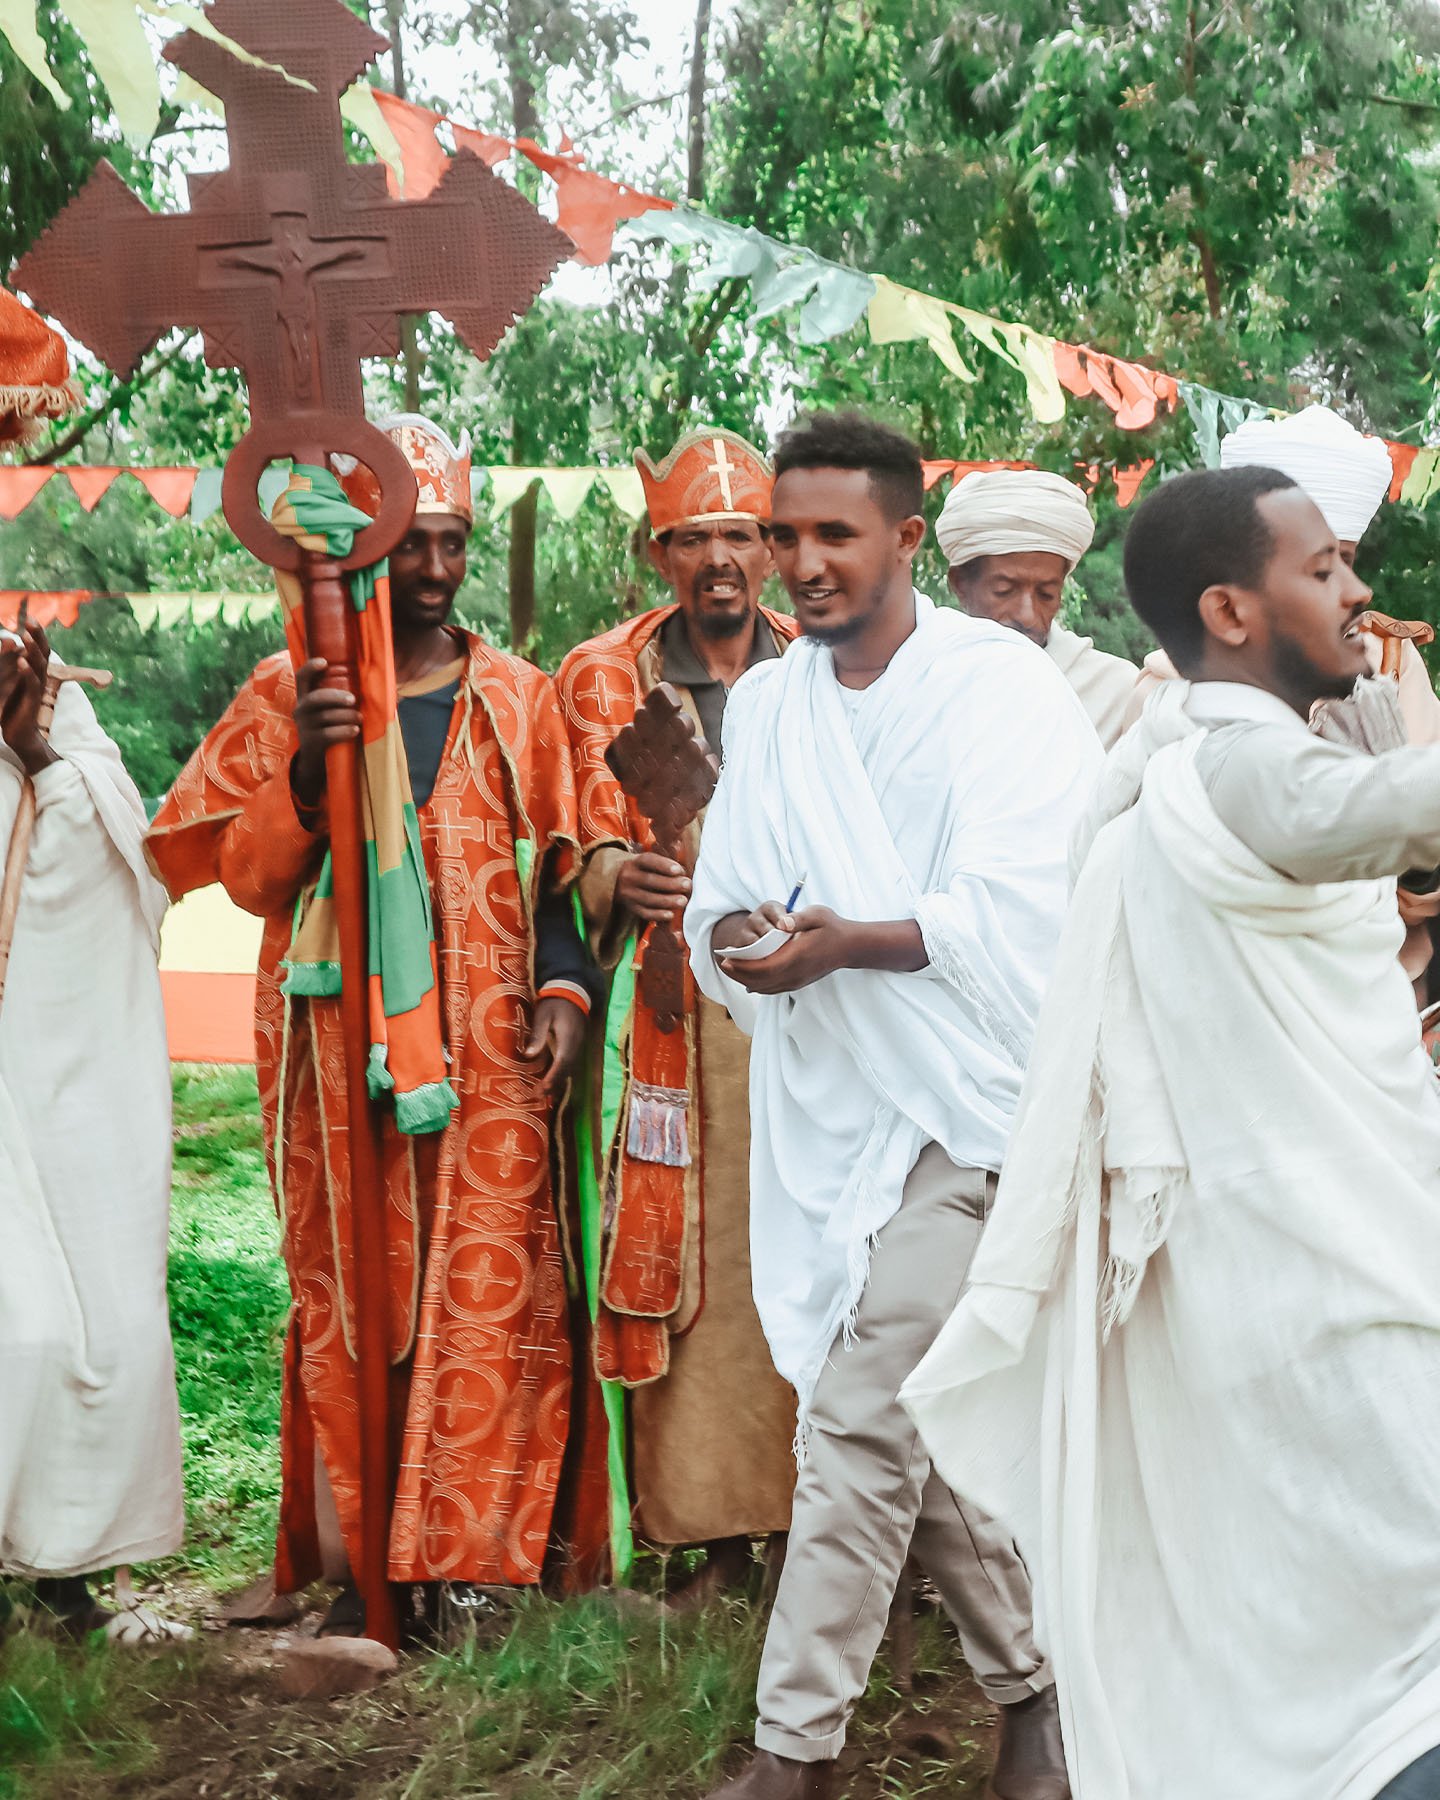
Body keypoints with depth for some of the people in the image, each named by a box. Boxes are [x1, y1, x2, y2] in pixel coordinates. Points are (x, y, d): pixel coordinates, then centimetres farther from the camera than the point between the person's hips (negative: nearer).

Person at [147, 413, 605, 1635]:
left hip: (493, 1051, 1)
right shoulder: (289, 694, 4)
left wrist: (564, 989, -3)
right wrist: (306, 771, -17)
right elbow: (245, 872, -1)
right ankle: (357, 1558, 12)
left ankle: (468, 1550, 13)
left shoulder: (517, 697, 10)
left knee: (492, 1298, 0)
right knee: (349, 1295, 2)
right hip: (345, 1050, -1)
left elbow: (558, 869, 11)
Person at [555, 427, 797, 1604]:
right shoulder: (608, 678, 10)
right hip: (675, 1008, 0)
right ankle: (715, 1525, 8)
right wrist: (620, 873, -19)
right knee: (687, 1251, -2)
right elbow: (594, 836, 4)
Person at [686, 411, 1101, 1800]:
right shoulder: (766, 704, 13)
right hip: (821, 1105, 6)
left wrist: (847, 940, -26)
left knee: (862, 1418, -10)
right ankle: (1030, 1677, 30)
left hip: (953, 1102, -6)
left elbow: (1015, 912, -15)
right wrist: (739, 937, -13)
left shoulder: (1001, 687, -5)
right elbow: (720, 904, 10)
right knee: (916, 1422, 12)